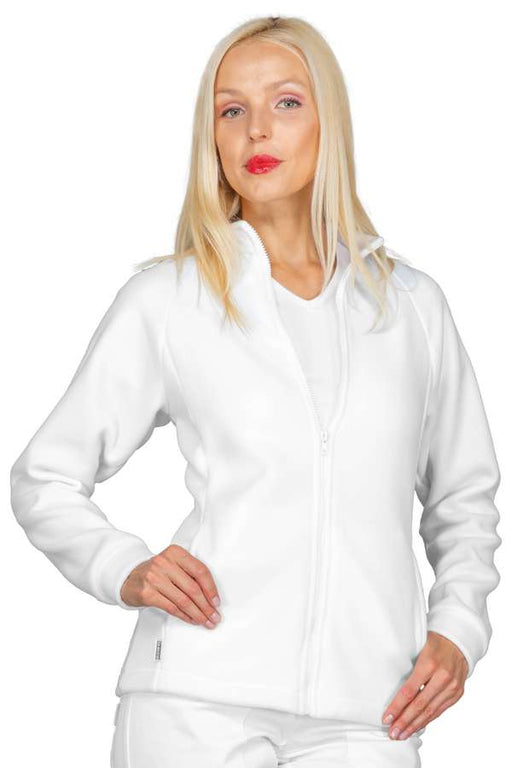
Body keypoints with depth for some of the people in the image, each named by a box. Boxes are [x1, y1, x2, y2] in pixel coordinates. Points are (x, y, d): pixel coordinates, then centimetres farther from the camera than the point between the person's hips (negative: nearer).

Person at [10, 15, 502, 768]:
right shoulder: (165, 300, 4)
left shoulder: (412, 302, 11)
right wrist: (124, 570, -7)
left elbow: (464, 498, 21)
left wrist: (457, 628, 6)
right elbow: (45, 480, 10)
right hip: (200, 701, -2)